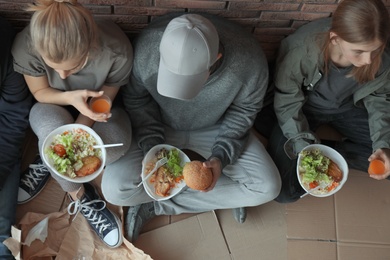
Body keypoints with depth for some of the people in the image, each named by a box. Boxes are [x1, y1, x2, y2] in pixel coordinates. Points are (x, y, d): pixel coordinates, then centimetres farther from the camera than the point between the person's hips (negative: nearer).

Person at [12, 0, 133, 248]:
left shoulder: (117, 51, -35)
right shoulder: (26, 46, -32)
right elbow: (40, 92, -13)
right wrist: (70, 98, -35)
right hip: (52, 109, 0)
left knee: (118, 142, -33)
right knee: (55, 128, -37)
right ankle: (80, 197, -10)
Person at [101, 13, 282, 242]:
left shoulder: (250, 61, -32)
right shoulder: (146, 49, -32)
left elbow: (243, 110, -11)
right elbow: (136, 99, -11)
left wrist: (221, 155, -22)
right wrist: (151, 147, -22)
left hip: (215, 129, 1)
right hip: (159, 127, -1)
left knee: (268, 187, -16)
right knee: (115, 189, -22)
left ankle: (156, 205, -6)